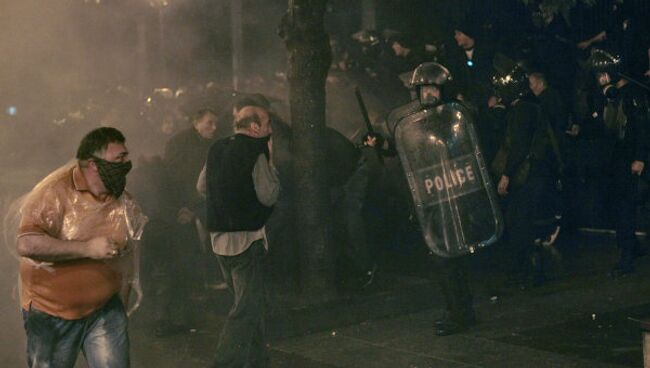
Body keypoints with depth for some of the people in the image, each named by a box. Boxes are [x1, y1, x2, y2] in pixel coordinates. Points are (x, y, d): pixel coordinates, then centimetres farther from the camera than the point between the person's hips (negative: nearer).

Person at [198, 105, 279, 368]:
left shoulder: (217, 149, 9)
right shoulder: (255, 152, -13)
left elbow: (202, 186, 19)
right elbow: (269, 196, -13)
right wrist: (270, 161, -5)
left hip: (219, 236, 8)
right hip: (246, 238, -8)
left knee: (249, 303, 20)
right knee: (246, 308, -4)